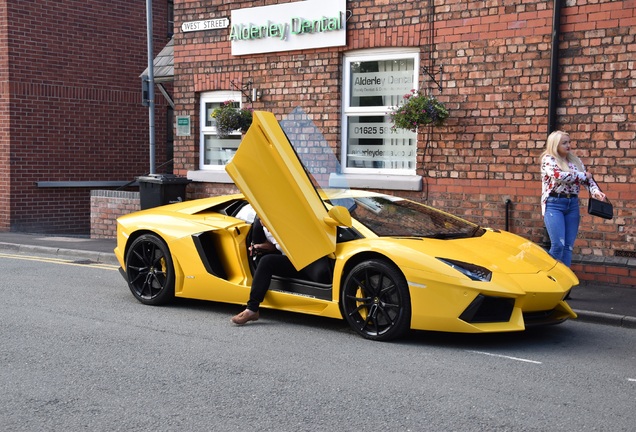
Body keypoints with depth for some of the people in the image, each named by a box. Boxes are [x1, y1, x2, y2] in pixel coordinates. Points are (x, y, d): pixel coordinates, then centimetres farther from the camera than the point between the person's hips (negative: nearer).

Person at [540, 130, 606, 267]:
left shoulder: (575, 160, 13)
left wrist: (596, 191, -13)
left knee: (568, 246, 4)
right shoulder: (548, 159, -4)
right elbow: (558, 176, -20)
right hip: (554, 205, -5)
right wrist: (583, 175, -9)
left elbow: (587, 179, 9)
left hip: (572, 205, 5)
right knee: (558, 245, -13)